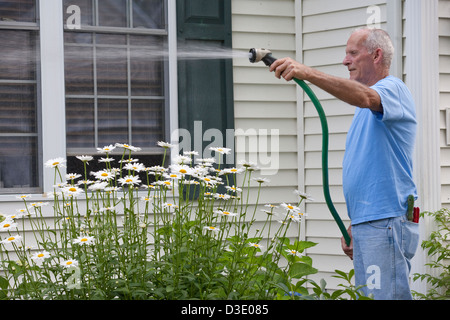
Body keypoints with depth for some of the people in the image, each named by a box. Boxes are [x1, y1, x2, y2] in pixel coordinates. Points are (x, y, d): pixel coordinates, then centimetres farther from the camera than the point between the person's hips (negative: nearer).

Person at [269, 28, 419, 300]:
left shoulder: (394, 89, -7)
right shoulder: (367, 110, 25)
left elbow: (364, 97, -32)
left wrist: (307, 72, -39)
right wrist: (353, 226, 22)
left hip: (387, 223, -10)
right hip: (367, 225, 10)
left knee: (384, 296, -13)